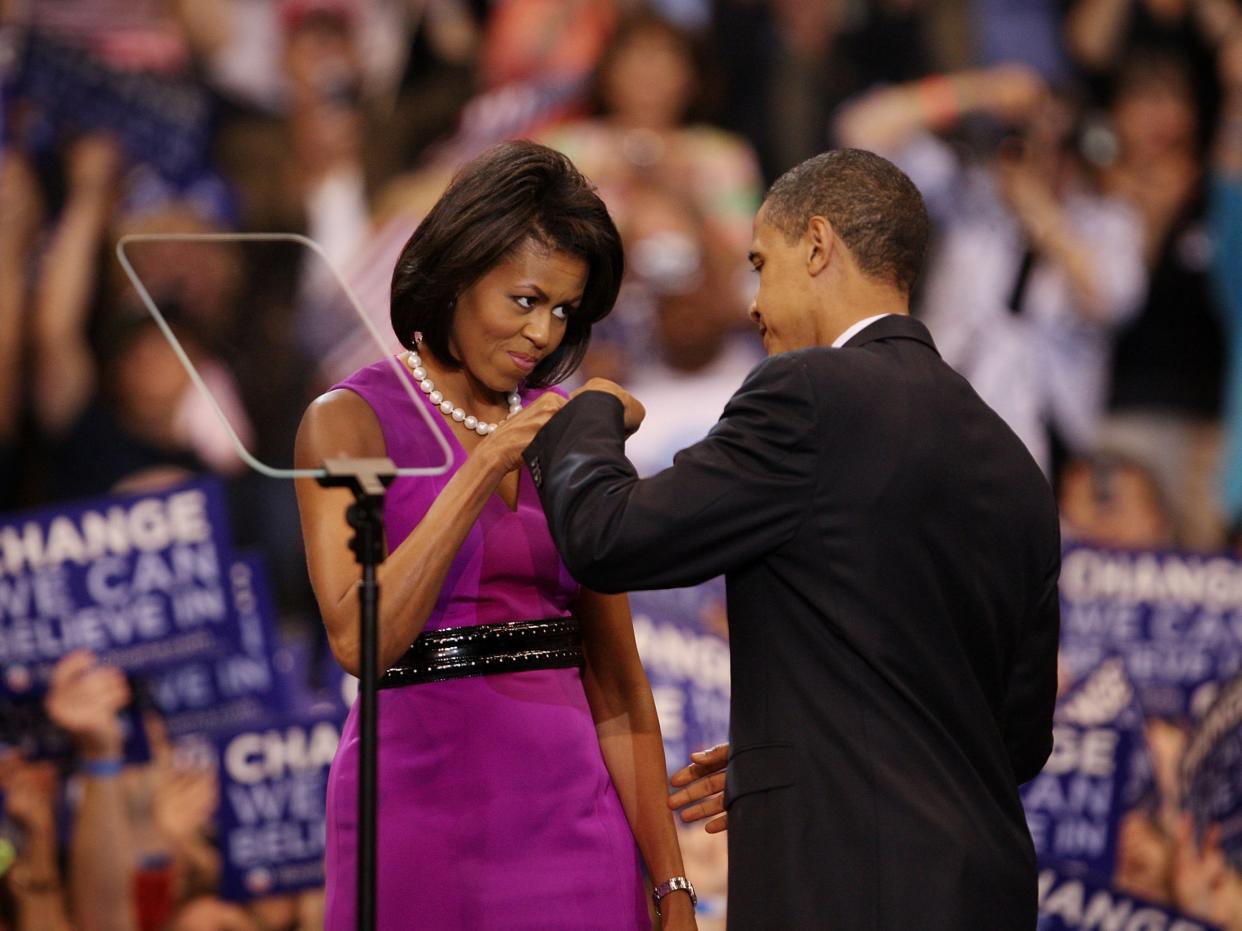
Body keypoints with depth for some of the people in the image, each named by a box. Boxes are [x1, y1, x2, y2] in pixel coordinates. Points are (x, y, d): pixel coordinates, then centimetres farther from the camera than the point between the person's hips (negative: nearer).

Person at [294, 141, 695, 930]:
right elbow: (358, 640, -16)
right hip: (425, 804, -4)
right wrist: (482, 471, -18)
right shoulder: (351, 422, -3)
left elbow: (616, 683, 9)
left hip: (573, 812, 4)